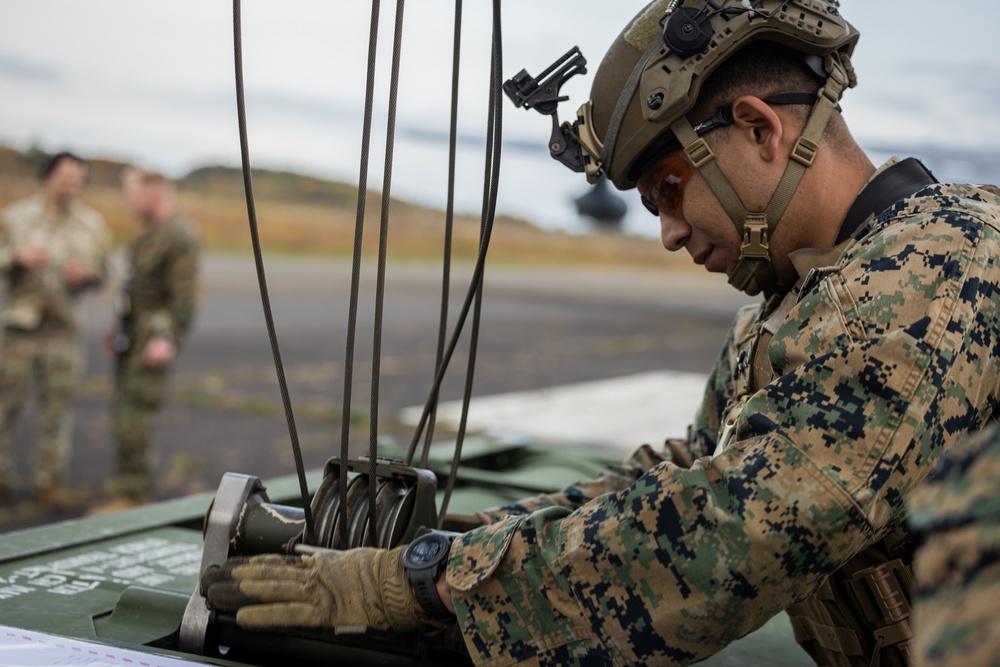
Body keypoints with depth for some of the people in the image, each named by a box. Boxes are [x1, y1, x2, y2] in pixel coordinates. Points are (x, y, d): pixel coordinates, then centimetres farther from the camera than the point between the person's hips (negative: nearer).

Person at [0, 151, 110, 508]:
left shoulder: (91, 223, 8)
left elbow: (101, 270, 12)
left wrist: (87, 273, -10)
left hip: (64, 324, 2)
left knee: (58, 402, 2)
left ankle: (50, 478, 10)